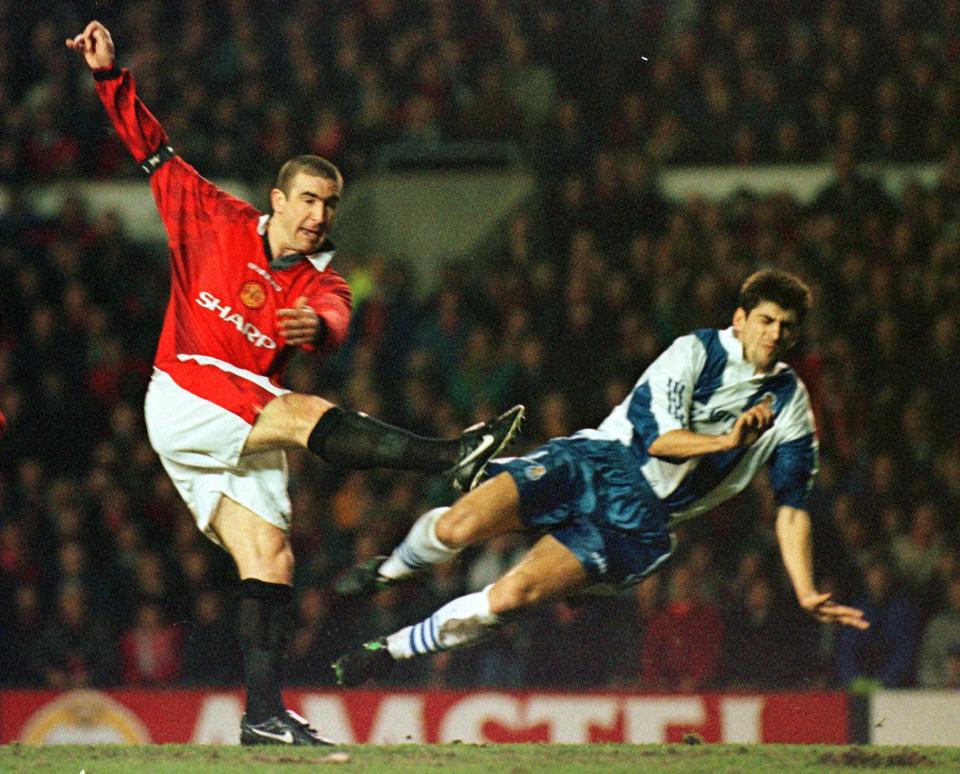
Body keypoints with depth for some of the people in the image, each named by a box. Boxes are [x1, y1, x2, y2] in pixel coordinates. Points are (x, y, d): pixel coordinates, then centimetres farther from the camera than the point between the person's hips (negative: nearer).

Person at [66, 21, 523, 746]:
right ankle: (453, 459, -36)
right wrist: (111, 77, 0)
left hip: (244, 431, 4)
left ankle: (264, 713, -11)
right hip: (184, 402, -4)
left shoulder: (321, 280, 3)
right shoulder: (215, 222, 1)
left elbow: (336, 318, -22)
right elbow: (155, 151, 8)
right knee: (309, 414, -25)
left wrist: (318, 326, -47)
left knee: (271, 557, -8)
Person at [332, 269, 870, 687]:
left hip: (639, 521, 1)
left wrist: (807, 593, 3)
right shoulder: (698, 351, -2)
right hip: (599, 461, -1)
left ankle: (392, 649, -3)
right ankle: (391, 570, 13)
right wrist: (726, 442, -24)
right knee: (459, 526, -22)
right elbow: (658, 436, -10)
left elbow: (792, 505, 10)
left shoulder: (790, 404, 7)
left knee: (511, 595, -22)